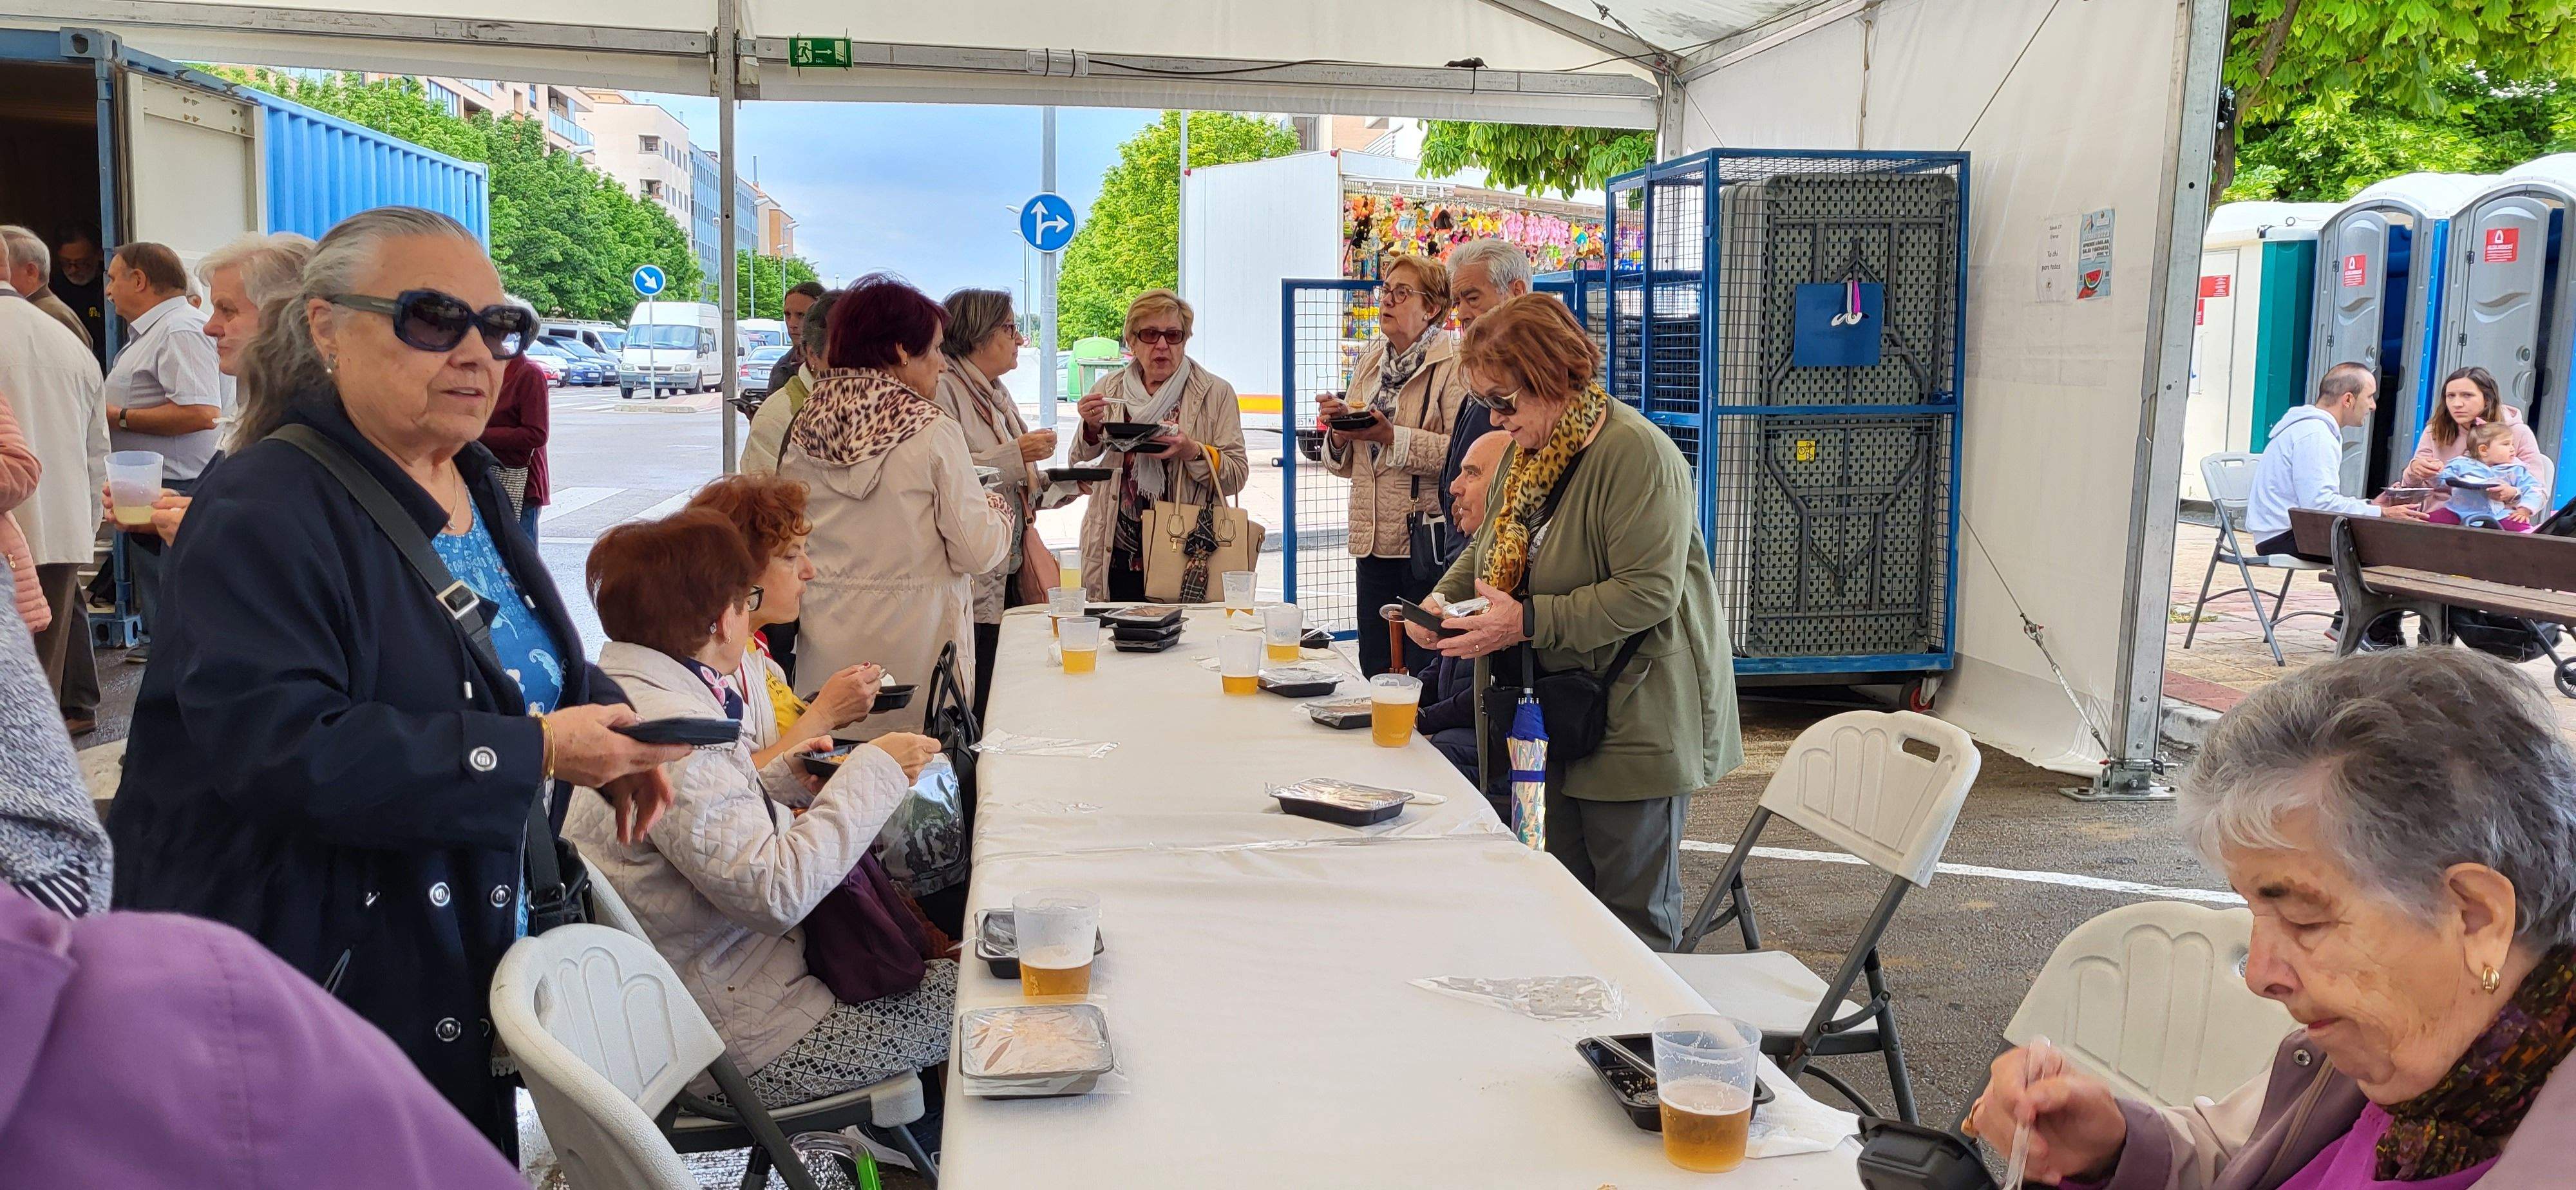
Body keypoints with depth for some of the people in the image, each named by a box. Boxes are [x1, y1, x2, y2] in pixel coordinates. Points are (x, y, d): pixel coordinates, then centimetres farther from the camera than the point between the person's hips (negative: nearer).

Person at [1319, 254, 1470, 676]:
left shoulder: (1455, 364, -8)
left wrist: (1394, 437, -23)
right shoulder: (1370, 364, 16)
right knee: (1375, 669, 12)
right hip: (1373, 540, 7)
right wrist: (1338, 433, -1)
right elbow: (1349, 465, 19)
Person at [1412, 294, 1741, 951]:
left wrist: (1527, 621, -26)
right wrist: (1443, 599, 2)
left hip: (1632, 720, -8)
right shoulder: (1526, 451, 10)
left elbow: (1649, 593, -25)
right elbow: (1487, 548, 23)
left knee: (1634, 911, 3)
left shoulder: (1636, 454, -19)